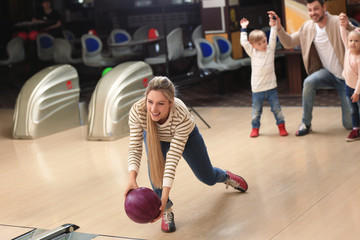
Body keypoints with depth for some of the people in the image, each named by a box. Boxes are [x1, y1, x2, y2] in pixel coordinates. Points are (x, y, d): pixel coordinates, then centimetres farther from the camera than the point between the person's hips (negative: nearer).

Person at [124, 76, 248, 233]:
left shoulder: (182, 116, -46)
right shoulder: (137, 111, -41)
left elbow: (173, 157, -45)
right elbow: (134, 149, -36)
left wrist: (165, 196, -51)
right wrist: (132, 178, -53)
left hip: (187, 135, -1)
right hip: (155, 137, 1)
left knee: (208, 178, 13)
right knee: (155, 161, -32)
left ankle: (225, 176, 53)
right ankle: (166, 210, -10)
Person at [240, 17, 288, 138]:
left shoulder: (270, 50, 4)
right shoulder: (252, 52, 2)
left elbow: (273, 38, -3)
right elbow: (244, 42, -2)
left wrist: (273, 25, -9)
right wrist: (244, 28, 2)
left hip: (271, 87, 0)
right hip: (257, 88, 0)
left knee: (276, 108, 6)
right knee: (256, 110, 7)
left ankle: (281, 125, 19)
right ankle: (255, 128, 21)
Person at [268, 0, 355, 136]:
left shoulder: (337, 23, -18)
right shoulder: (307, 27, -2)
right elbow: (288, 43, 4)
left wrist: (347, 26, -46)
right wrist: (279, 27, -12)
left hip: (345, 76, -3)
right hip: (328, 73, 3)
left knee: (349, 124, -4)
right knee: (309, 82, -33)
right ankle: (305, 124, -16)